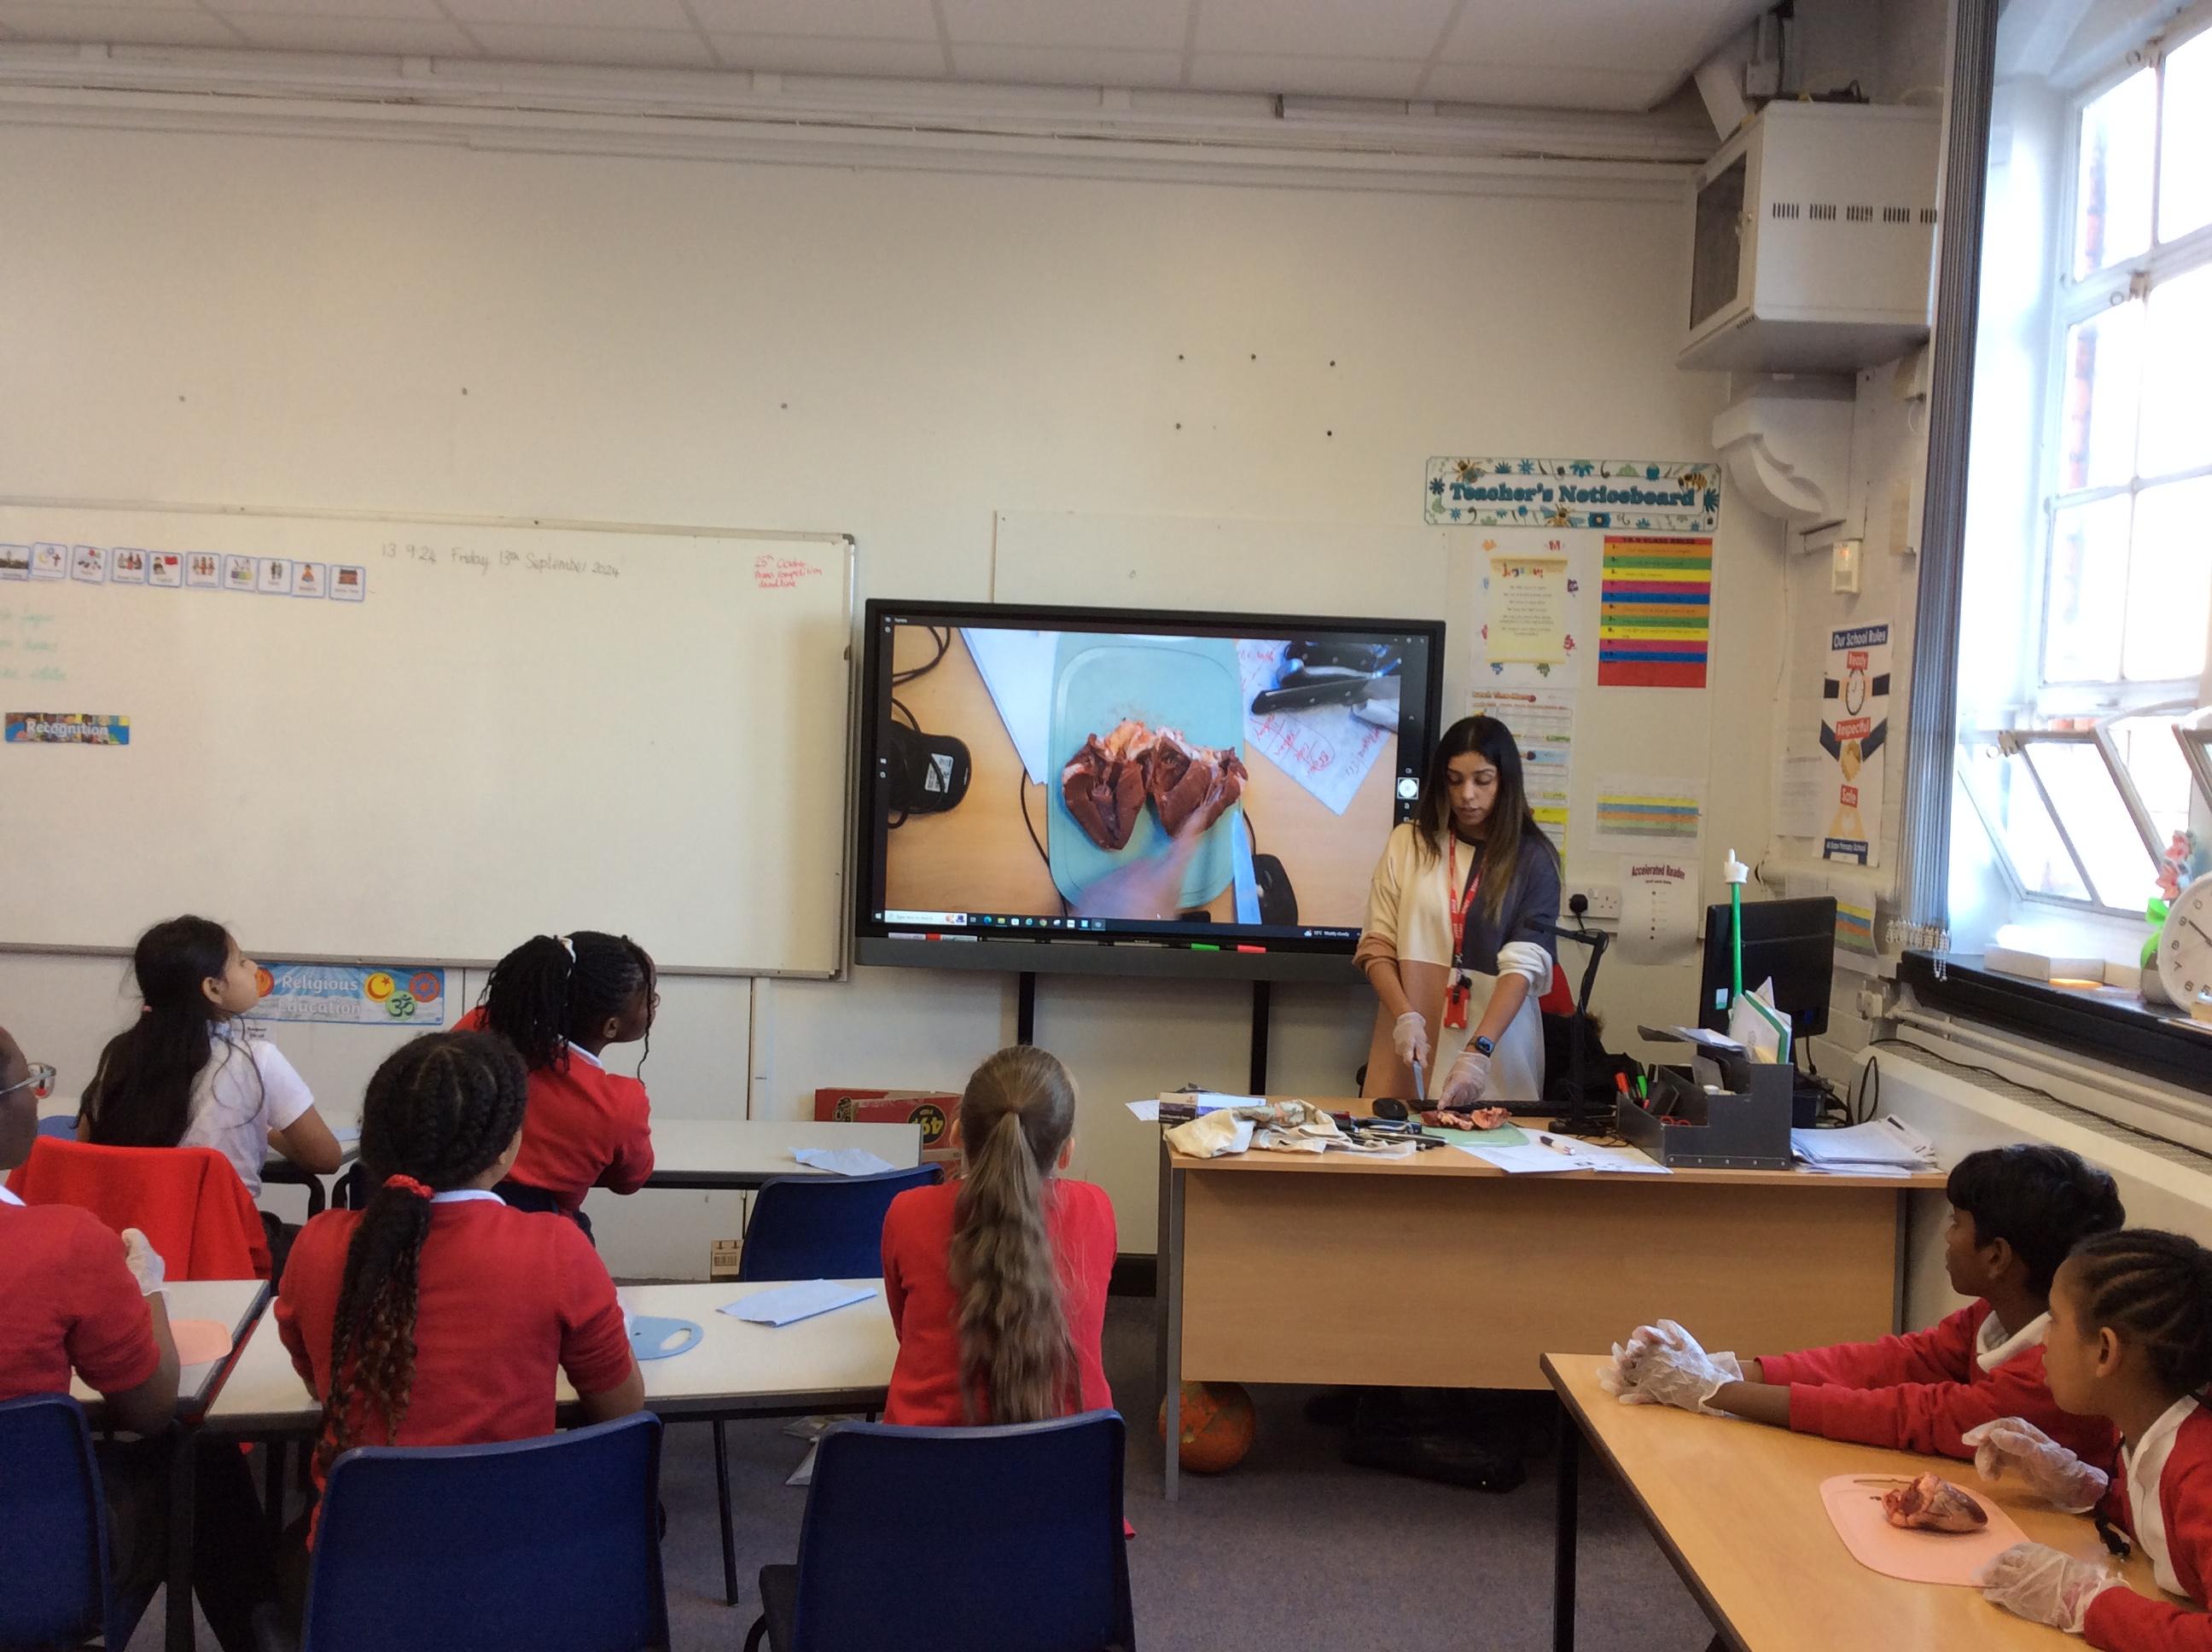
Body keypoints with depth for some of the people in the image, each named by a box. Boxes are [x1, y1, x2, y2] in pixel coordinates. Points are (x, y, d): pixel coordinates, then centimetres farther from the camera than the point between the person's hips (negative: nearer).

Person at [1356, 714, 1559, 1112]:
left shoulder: (1532, 859, -2)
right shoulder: (1408, 842, 3)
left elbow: (1524, 964, -11)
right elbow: (1376, 945, 3)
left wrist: (1478, 1052, -24)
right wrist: (1405, 1016, -14)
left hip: (1497, 1046, -1)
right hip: (1412, 1041, 1)